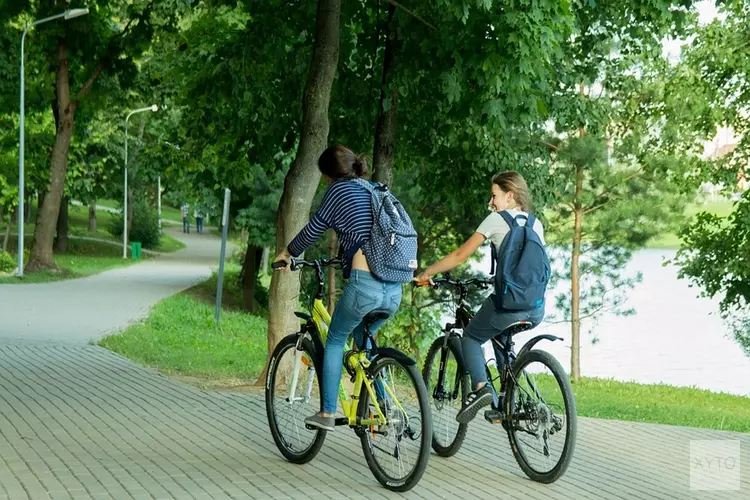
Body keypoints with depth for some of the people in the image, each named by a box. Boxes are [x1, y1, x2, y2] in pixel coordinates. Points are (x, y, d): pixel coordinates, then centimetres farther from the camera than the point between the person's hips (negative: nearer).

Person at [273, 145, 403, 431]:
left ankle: (327, 414, 11)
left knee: (335, 341, 15)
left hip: (364, 285, -6)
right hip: (394, 290, 6)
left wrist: (288, 253, 25)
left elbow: (313, 230, 8)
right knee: (363, 339, 28)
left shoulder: (339, 189, 3)